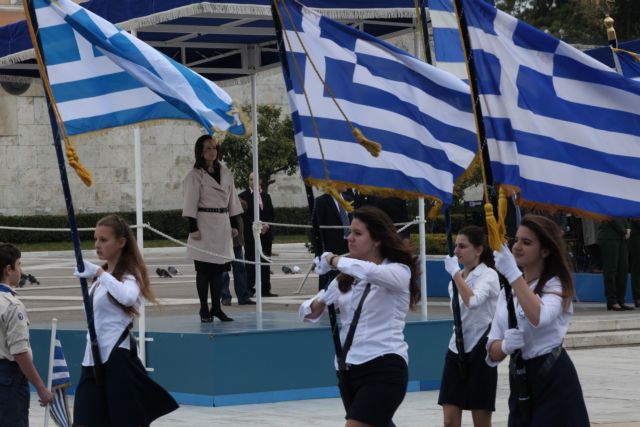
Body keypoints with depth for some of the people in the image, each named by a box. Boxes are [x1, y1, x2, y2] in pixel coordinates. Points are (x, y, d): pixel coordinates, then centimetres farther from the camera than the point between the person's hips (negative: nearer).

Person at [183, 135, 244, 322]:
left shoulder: (225, 173, 12)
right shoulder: (195, 176, -4)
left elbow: (232, 200, 15)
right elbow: (190, 203, -7)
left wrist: (236, 224, 10)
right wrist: (193, 228, -14)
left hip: (222, 225, 5)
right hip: (204, 225, -5)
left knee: (218, 268, 8)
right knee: (204, 269, -2)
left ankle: (216, 307, 14)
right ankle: (204, 310, 3)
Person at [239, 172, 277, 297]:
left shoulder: (266, 197, 15)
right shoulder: (244, 196, -1)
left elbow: (272, 214, 13)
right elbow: (242, 215, -7)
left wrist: (267, 225, -5)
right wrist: (255, 226, -15)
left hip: (265, 234, 5)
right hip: (250, 234, -5)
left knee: (265, 263, 6)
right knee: (250, 261, -4)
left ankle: (265, 289, 9)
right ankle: (249, 289, 0)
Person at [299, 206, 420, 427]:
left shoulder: (399, 272, -5)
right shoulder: (347, 278, 13)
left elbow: (369, 271, -29)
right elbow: (307, 312, 13)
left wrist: (333, 260, -14)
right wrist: (317, 305, -11)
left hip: (384, 368, -8)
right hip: (350, 369, 8)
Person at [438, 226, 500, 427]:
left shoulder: (488, 275, -9)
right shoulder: (457, 278, 12)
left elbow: (472, 300, -29)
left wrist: (455, 272, -21)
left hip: (480, 351, -7)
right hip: (457, 350, 7)